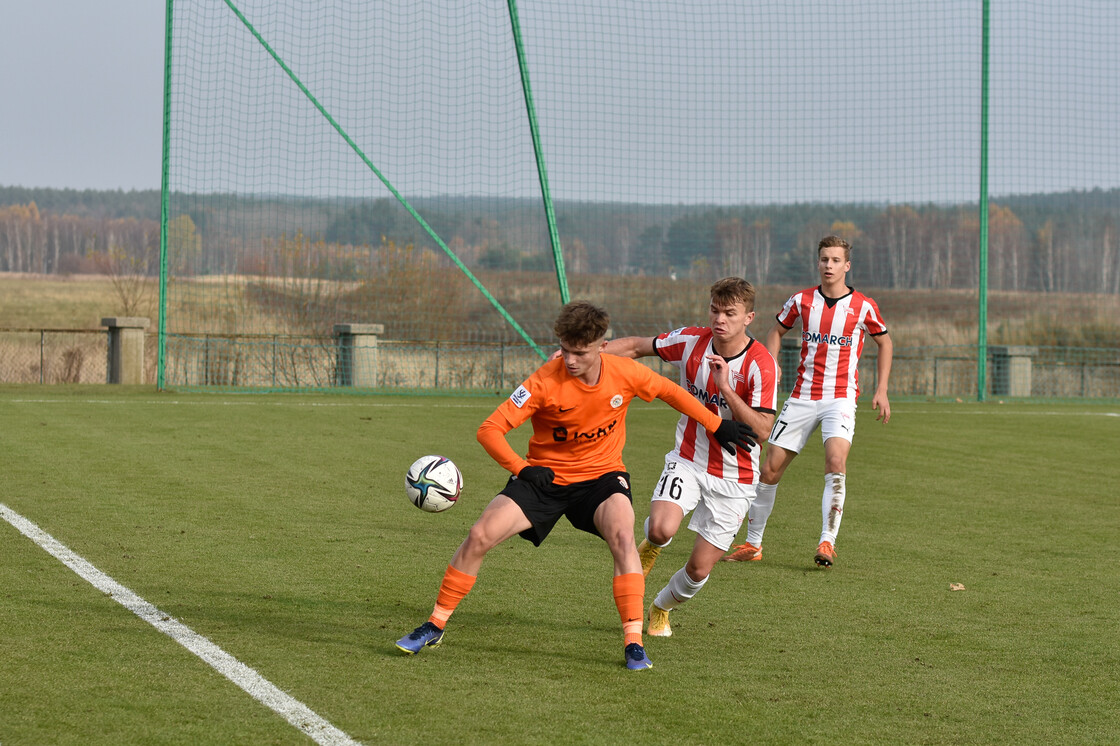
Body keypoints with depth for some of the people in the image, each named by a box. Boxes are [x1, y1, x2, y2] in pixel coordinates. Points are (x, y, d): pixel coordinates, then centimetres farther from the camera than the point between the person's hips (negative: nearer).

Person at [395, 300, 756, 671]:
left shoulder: (625, 373, -15)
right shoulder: (546, 381, -23)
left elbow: (669, 391, 6)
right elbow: (490, 429, -24)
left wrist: (719, 427, 9)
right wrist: (522, 468, -38)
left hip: (601, 473, 1)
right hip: (545, 474, -1)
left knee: (622, 535, -29)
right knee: (479, 535, -14)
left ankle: (633, 642, -21)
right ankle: (435, 626, 4)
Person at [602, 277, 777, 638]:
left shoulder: (761, 365, -18)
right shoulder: (691, 341, -7)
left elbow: (762, 428, -23)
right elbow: (637, 346, 6)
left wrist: (725, 387, -33)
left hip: (734, 477, -2)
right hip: (688, 460, 2)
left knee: (699, 568, -1)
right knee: (662, 528, -28)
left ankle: (661, 608, 32)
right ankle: (651, 546, 12)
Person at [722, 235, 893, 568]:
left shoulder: (863, 306, -3)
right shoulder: (801, 300, 2)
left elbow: (885, 342, 13)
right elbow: (777, 330, 18)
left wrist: (881, 390, 6)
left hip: (841, 397, -2)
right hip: (802, 396, 3)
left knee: (836, 460, -26)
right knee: (771, 467, 0)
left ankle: (827, 541, -20)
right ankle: (752, 543, 14)